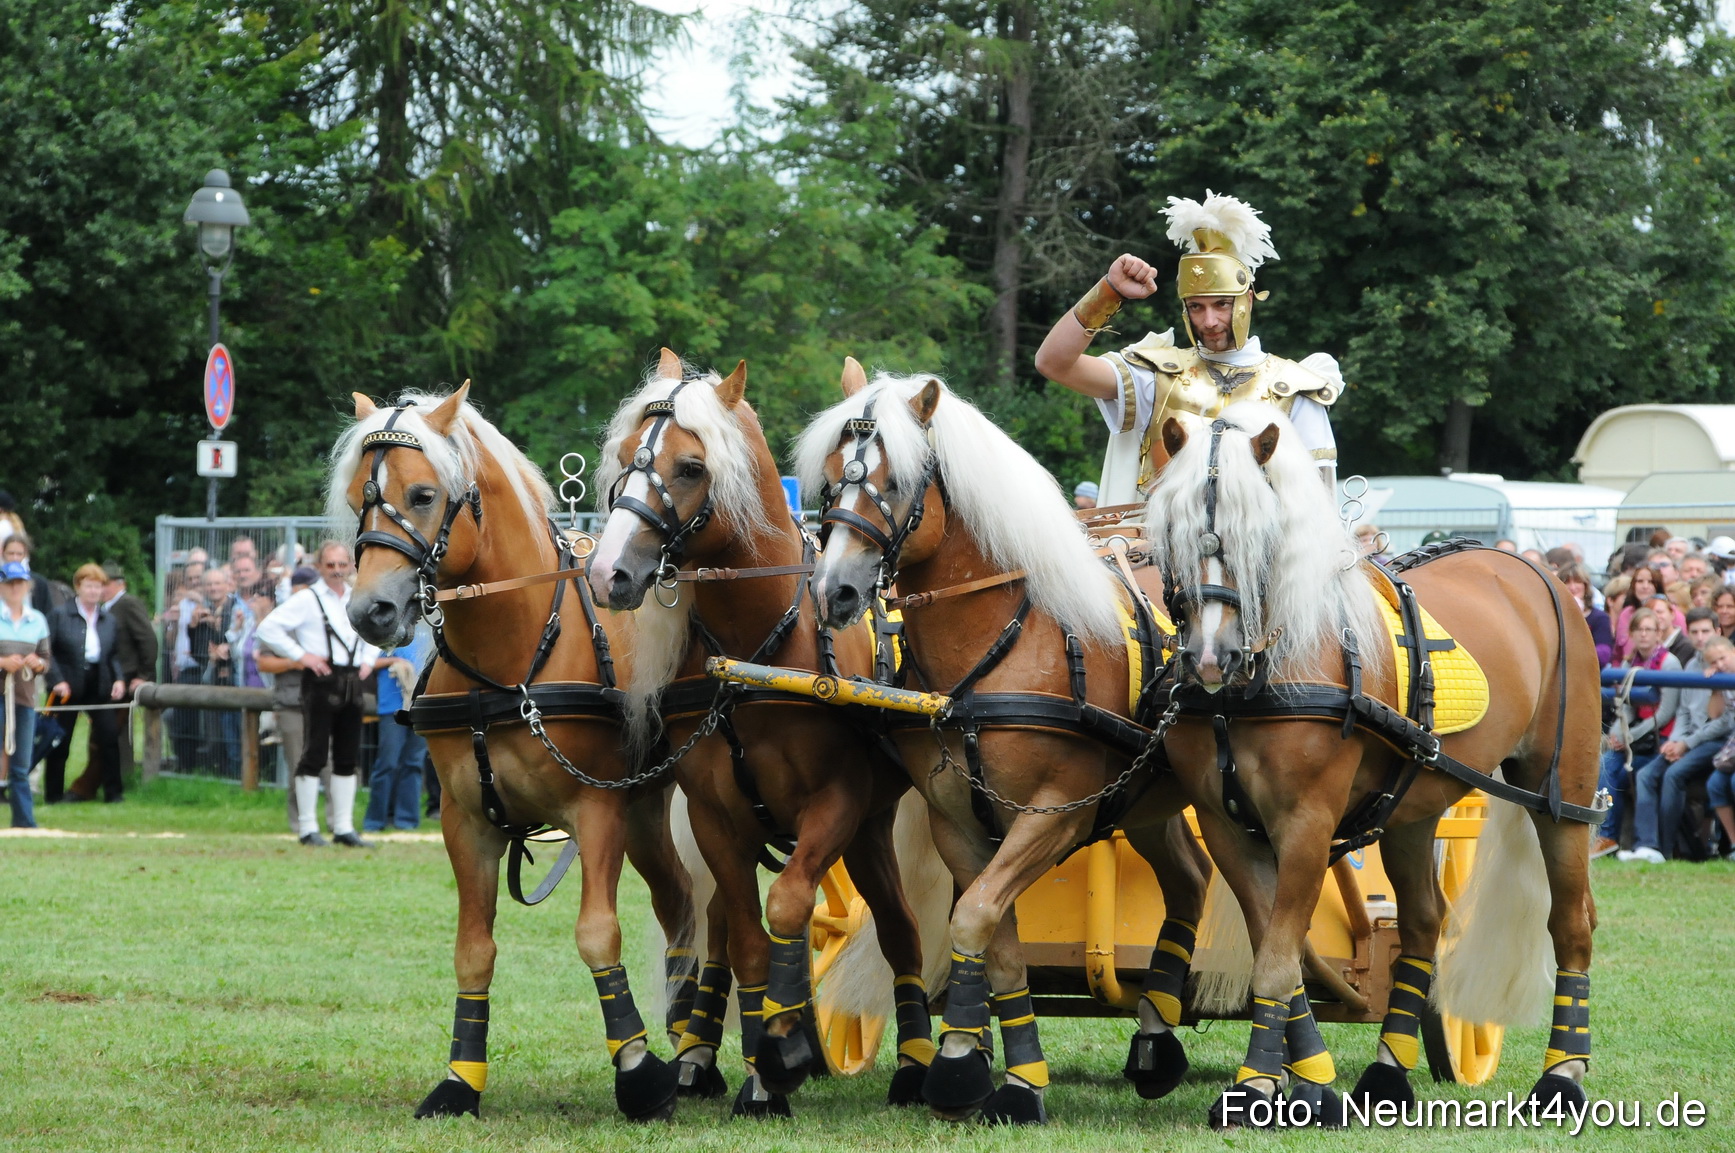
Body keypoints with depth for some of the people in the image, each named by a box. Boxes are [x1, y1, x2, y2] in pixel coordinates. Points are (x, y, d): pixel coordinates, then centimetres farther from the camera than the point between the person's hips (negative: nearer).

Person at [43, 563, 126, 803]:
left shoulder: (108, 620, 12)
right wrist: (58, 681, -16)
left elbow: (113, 655, 15)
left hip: (99, 686, 3)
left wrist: (119, 679, -2)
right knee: (60, 743, 3)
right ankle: (53, 794, 12)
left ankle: (113, 792, 1)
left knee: (109, 736, -8)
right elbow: (48, 652, -5)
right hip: (68, 686, -3)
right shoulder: (59, 615, -1)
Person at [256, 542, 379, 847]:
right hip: (321, 684, -6)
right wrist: (300, 655, -12)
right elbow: (268, 627, -10)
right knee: (315, 754, -6)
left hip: (351, 683, 6)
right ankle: (308, 828, -2)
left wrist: (368, 660, 16)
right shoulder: (307, 599, -4)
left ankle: (343, 827, 13)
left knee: (347, 758, 7)